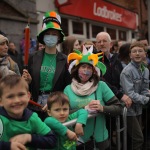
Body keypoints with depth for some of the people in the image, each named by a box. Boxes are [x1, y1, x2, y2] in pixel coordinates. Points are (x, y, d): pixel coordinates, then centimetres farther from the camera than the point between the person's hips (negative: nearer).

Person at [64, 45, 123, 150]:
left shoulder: (101, 86, -4)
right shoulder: (68, 89, -1)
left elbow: (118, 107, -5)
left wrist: (102, 108, -22)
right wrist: (85, 109, -19)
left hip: (99, 139, 0)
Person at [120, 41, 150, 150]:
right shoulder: (127, 71, -18)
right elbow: (130, 94, -23)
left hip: (138, 108, 7)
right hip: (129, 109, -7)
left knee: (133, 138, 17)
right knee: (138, 138, -3)